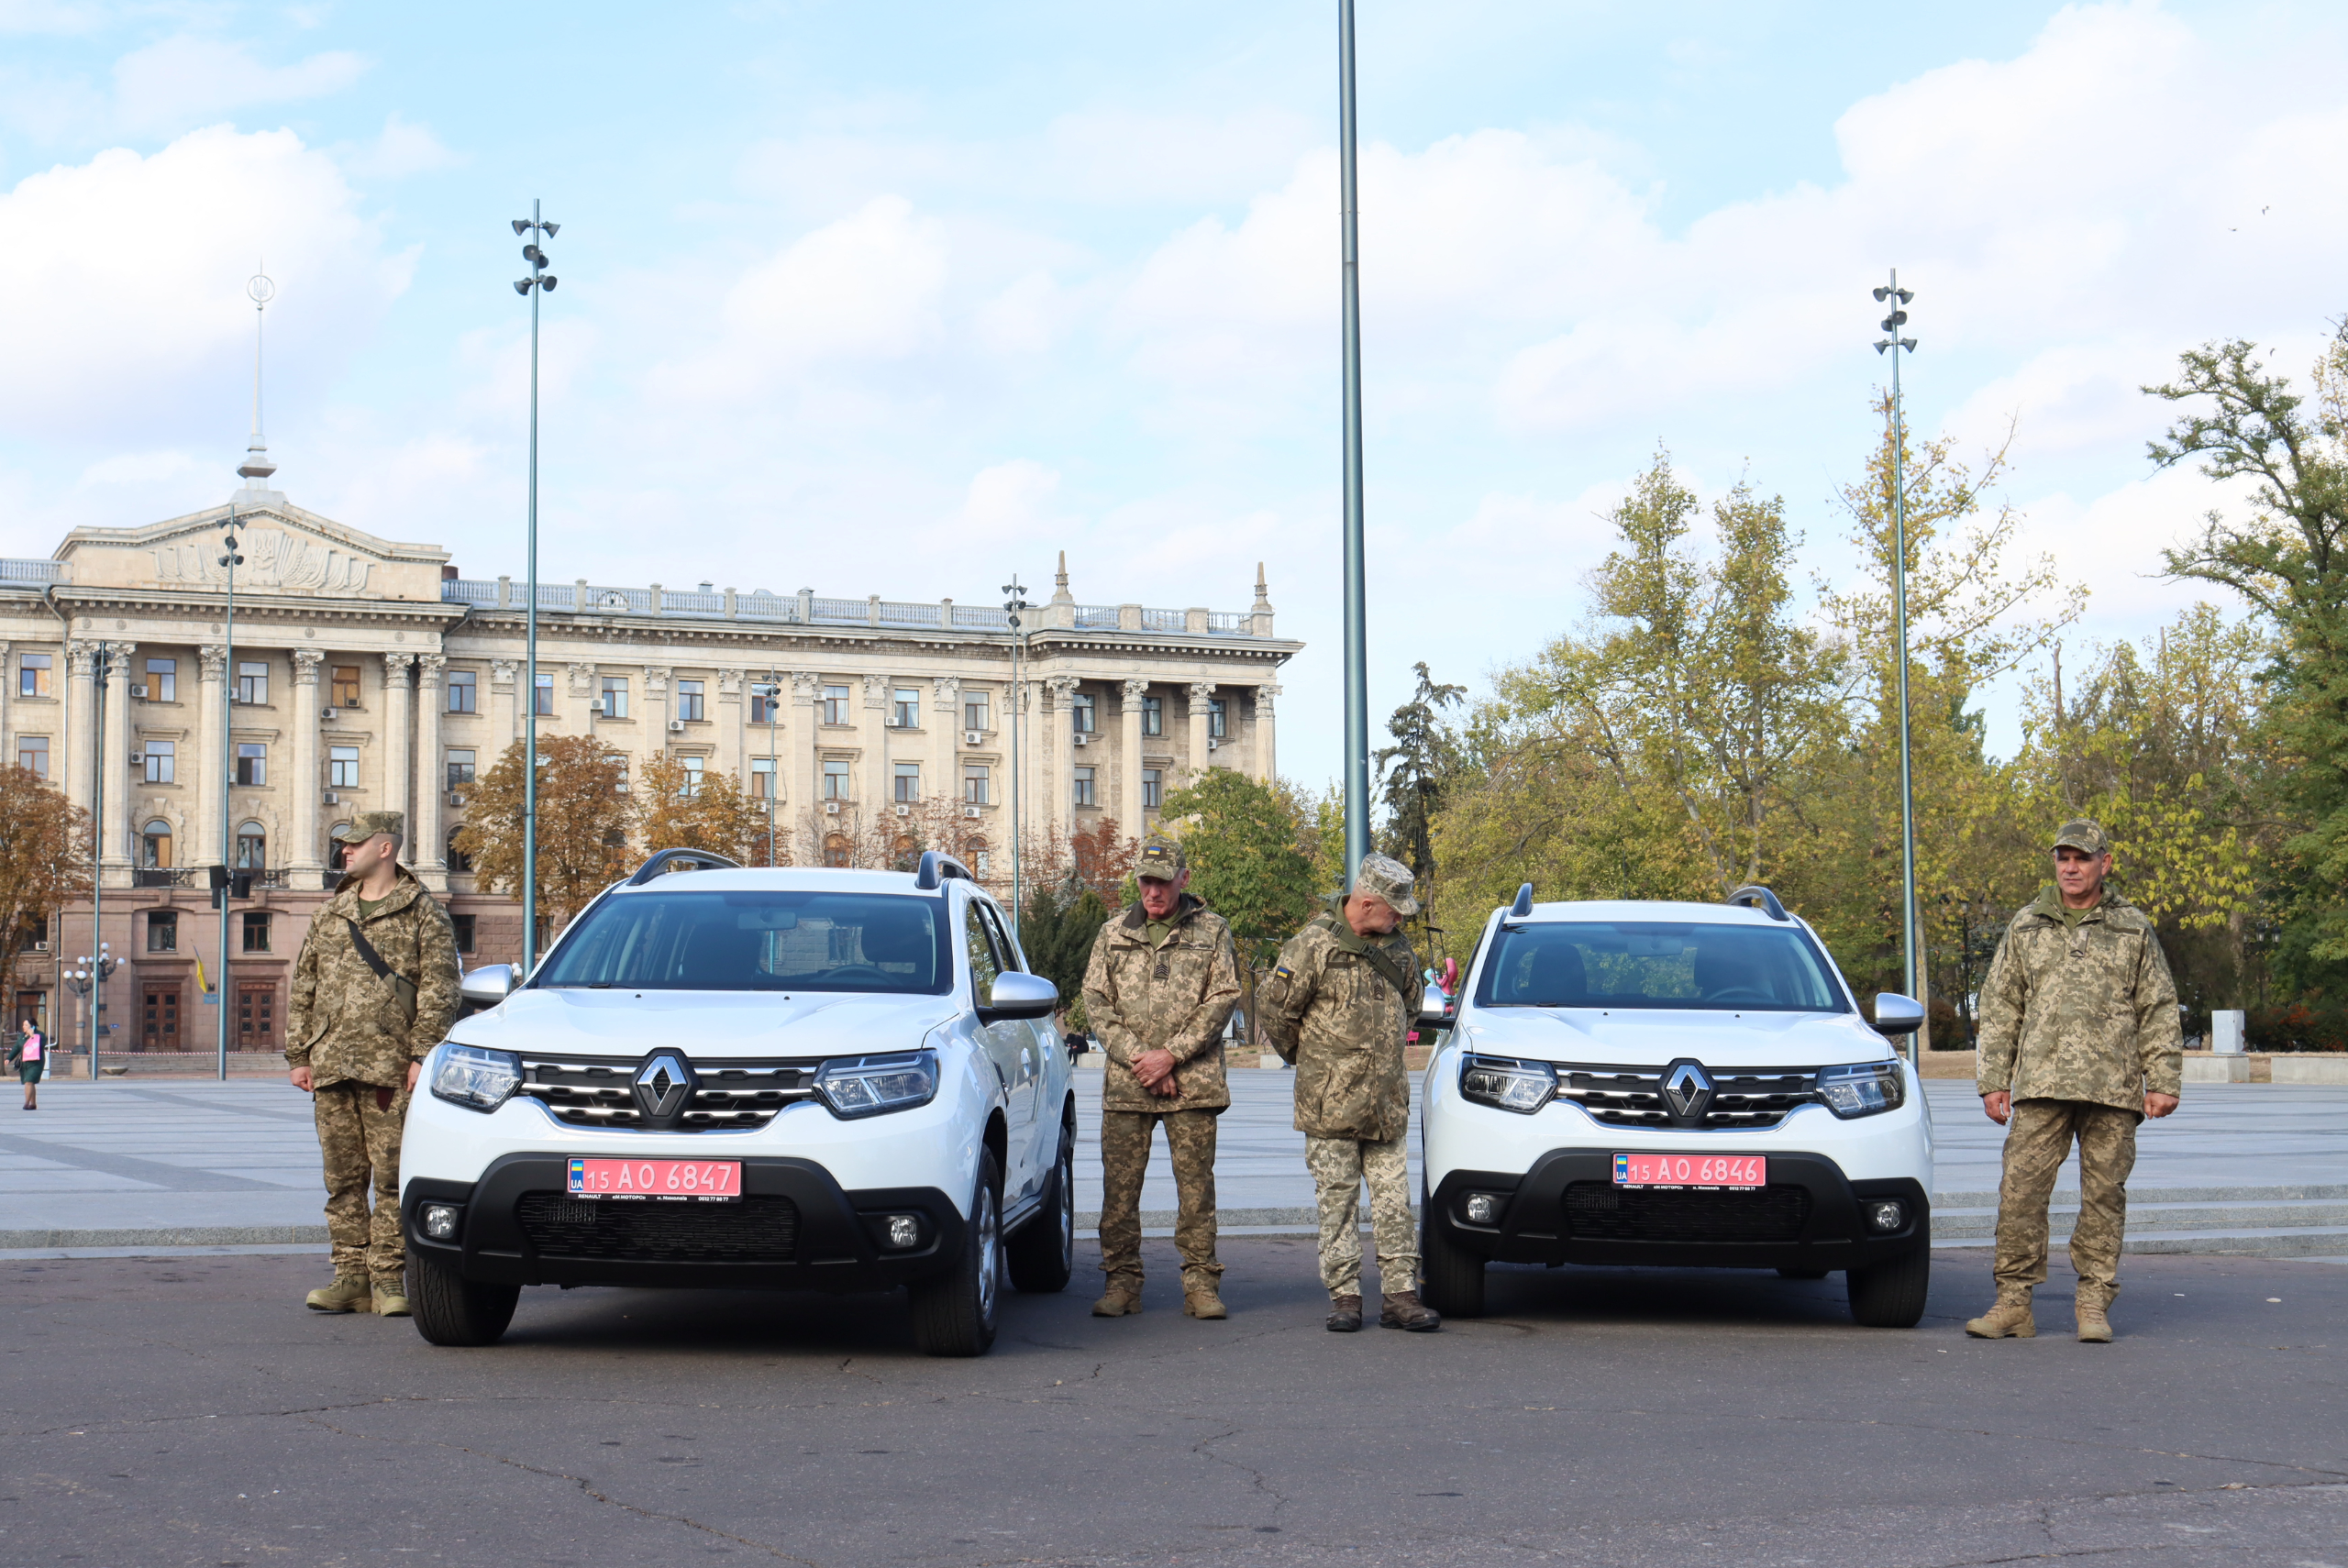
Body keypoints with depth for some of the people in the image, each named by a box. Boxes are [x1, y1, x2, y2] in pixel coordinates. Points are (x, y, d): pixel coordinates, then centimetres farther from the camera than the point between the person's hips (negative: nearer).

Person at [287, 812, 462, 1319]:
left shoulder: (424, 915, 2)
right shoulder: (330, 914, 17)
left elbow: (438, 992, -3)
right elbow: (303, 988, 19)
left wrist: (422, 1056, -11)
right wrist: (299, 1055, 11)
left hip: (391, 1068, -5)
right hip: (331, 1067, 5)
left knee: (392, 1178, -3)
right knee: (343, 1180, 7)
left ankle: (388, 1280, 2)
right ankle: (351, 1277, 12)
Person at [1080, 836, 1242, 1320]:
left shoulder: (1212, 931, 7)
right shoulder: (1113, 933, 13)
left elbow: (1222, 999, -1)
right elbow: (1096, 1002, 7)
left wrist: (1171, 1055, -9)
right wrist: (1136, 1056, -7)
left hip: (1193, 1082, -2)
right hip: (1124, 1084, 2)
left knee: (1196, 1185, 0)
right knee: (1119, 1187, 1)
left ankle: (1201, 1282, 6)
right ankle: (1121, 1282, 9)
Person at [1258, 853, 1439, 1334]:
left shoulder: (1396, 946, 10)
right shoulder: (1314, 944, -9)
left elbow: (1411, 1001, 27)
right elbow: (1273, 1006, -5)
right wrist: (1301, 1055, 6)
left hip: (1387, 1103, 5)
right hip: (1329, 1104, -5)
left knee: (1394, 1200, 3)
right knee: (1338, 1202, 1)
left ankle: (1401, 1295, 6)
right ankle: (1344, 1296, 6)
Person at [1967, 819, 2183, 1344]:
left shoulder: (2134, 929, 11)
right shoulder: (2025, 928, 14)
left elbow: (2159, 1011, 11)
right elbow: (1999, 1008, 14)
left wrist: (2163, 1081, 2)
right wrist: (1993, 1080, 7)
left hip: (2113, 1087, -1)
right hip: (2040, 1084, 1)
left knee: (2104, 1196, 1)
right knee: (2020, 1192, -6)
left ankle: (2094, 1305, 9)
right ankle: (2013, 1304, 0)